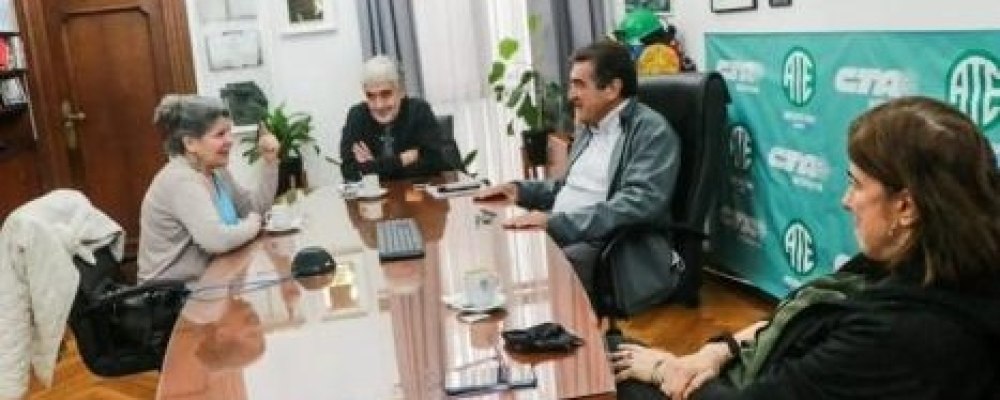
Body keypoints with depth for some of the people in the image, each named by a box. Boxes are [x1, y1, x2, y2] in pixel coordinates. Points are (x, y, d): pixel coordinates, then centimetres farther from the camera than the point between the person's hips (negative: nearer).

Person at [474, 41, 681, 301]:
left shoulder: (652, 131, -9)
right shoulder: (589, 126, 18)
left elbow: (639, 204, -22)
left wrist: (556, 222, -26)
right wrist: (521, 190, 11)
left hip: (603, 245, -8)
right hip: (555, 235, 8)